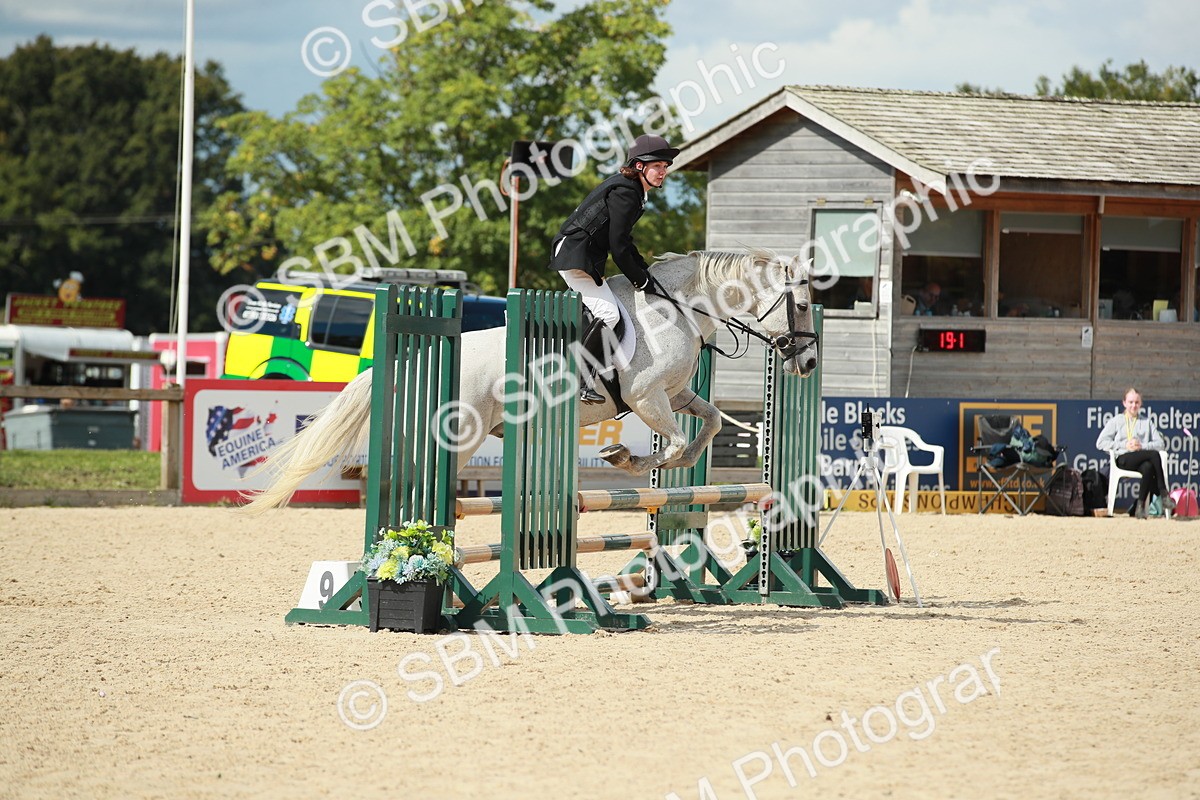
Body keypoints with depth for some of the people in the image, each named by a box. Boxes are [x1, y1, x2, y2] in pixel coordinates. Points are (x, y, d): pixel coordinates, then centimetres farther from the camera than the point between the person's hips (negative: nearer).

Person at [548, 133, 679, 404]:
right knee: (608, 313, -17)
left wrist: (644, 270, 21)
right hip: (577, 256, -11)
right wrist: (640, 280, -8)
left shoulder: (629, 189, 16)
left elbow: (622, 239, 25)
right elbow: (618, 246, -19)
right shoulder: (625, 193, -17)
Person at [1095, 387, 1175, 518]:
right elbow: (1100, 443, 7)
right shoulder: (1116, 421, 19)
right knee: (1154, 455, -33)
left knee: (1148, 467, -39)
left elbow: (1160, 443, 14)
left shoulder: (1147, 422, 26)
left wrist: (1142, 446, -5)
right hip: (1124, 459, -2)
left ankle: (1139, 506, -32)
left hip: (1143, 456, 2)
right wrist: (1124, 445, -3)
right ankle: (1163, 495, -34)